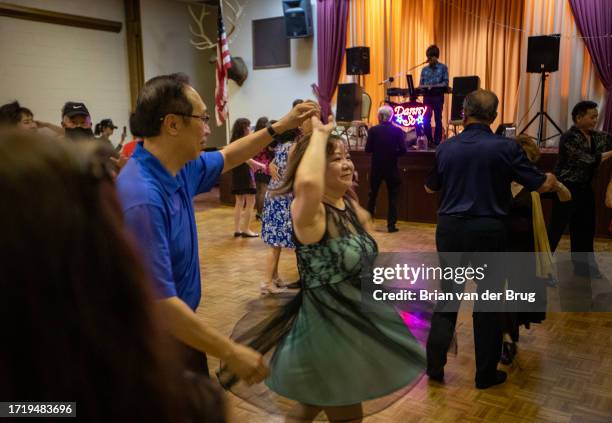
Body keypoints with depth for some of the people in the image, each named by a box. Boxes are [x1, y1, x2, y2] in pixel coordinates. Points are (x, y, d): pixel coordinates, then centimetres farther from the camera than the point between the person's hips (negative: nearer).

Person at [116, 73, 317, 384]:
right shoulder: (143, 200, -34)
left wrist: (279, 127, 17)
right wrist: (231, 352, -27)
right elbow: (158, 303, -34)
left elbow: (226, 158, 18)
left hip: (178, 328, 9)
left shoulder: (178, 169, -4)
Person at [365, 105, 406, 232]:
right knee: (392, 197, 7)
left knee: (372, 195, 15)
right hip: (391, 168, -1)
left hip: (376, 167, 1)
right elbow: (403, 150, -10)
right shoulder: (397, 131, -5)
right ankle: (391, 225, 4)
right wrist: (392, 153, 7)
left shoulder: (373, 130, -7)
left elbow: (368, 149, -7)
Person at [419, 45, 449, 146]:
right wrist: (425, 87, -15)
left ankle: (437, 142, 6)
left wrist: (433, 86, -21)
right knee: (426, 120, 3)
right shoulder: (424, 69, 10)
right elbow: (421, 84, 9)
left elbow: (445, 83, -8)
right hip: (427, 97, 3)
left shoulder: (443, 68, 0)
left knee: (438, 119, 2)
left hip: (438, 97, -3)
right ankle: (428, 141, 12)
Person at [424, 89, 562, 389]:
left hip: (450, 229, 3)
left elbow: (430, 188, 15)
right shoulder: (505, 148, -8)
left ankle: (435, 366, 19)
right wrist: (552, 179, 21)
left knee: (447, 296, 14)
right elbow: (542, 186, -2)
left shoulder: (446, 148, 1)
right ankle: (486, 374, 21)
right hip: (488, 231, -2)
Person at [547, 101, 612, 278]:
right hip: (567, 188, -8)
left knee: (586, 228, 14)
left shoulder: (596, 136, 8)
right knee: (557, 228, -4)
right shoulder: (569, 138, -17)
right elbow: (589, 160, -21)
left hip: (585, 188, 8)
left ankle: (583, 266, 27)